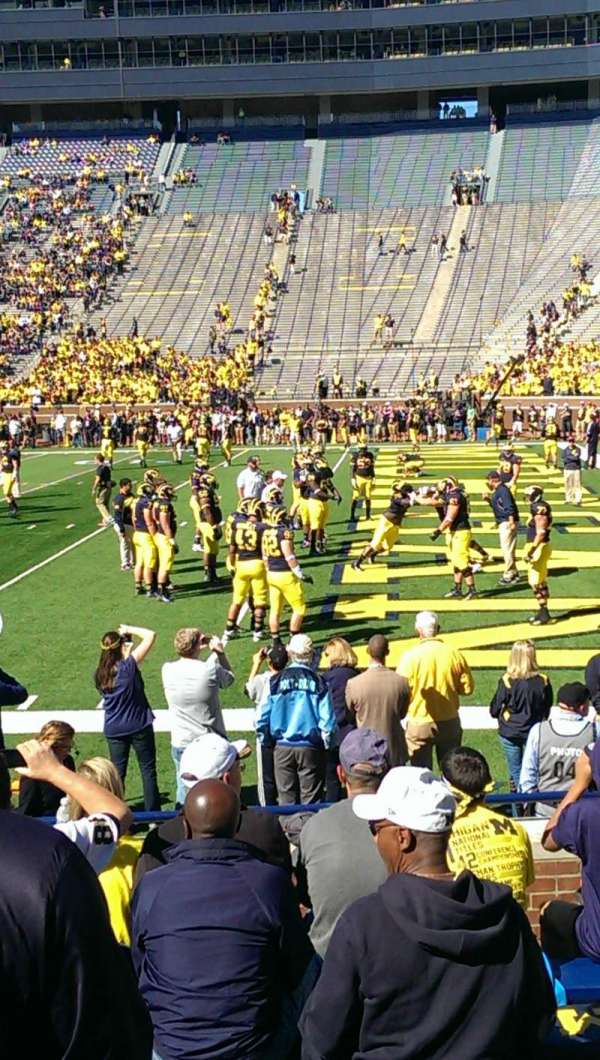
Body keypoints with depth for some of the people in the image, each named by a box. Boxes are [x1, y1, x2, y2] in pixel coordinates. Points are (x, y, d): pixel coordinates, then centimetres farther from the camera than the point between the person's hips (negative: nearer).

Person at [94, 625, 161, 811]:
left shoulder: (100, 674, -3)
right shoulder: (129, 666, -18)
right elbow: (151, 635, -18)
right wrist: (129, 629, -7)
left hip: (113, 730, 4)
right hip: (139, 727, -4)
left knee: (117, 772, 13)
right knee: (148, 770, 7)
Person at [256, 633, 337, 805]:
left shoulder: (275, 681, -4)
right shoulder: (318, 682, -7)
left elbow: (263, 717, -3)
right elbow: (327, 719, -9)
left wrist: (266, 741, 12)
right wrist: (326, 743, 6)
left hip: (282, 748, 1)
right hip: (311, 749, -1)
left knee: (286, 797, 10)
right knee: (311, 798, 5)